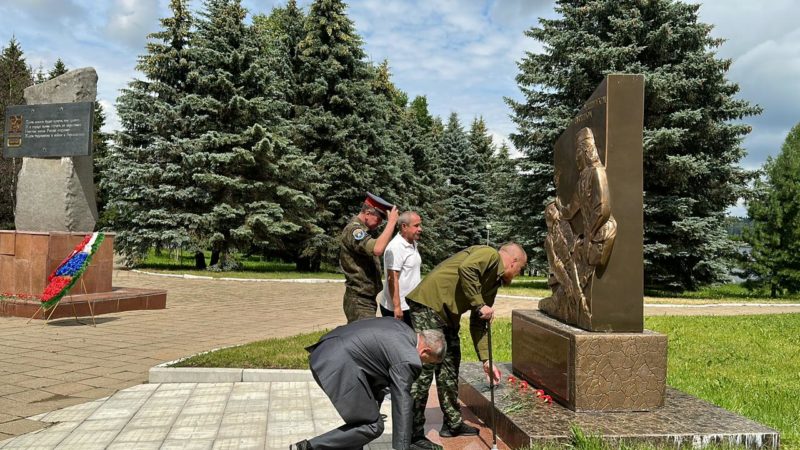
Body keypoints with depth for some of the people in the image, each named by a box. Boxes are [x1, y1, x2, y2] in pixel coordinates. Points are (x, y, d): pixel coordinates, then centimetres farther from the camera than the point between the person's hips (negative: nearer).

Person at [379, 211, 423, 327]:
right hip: (398, 309, -9)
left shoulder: (413, 244, 12)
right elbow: (392, 279, -22)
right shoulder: (395, 247, -18)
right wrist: (397, 307, -24)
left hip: (410, 305, 9)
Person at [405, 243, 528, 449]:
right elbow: (466, 269, -28)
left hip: (447, 316, 10)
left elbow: (478, 325, 18)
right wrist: (479, 305, -18)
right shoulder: (490, 254, -6)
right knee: (424, 369, -8)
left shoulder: (494, 281, 19)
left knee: (449, 369, 15)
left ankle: (452, 424, 29)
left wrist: (486, 361, 14)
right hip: (429, 304, -10)